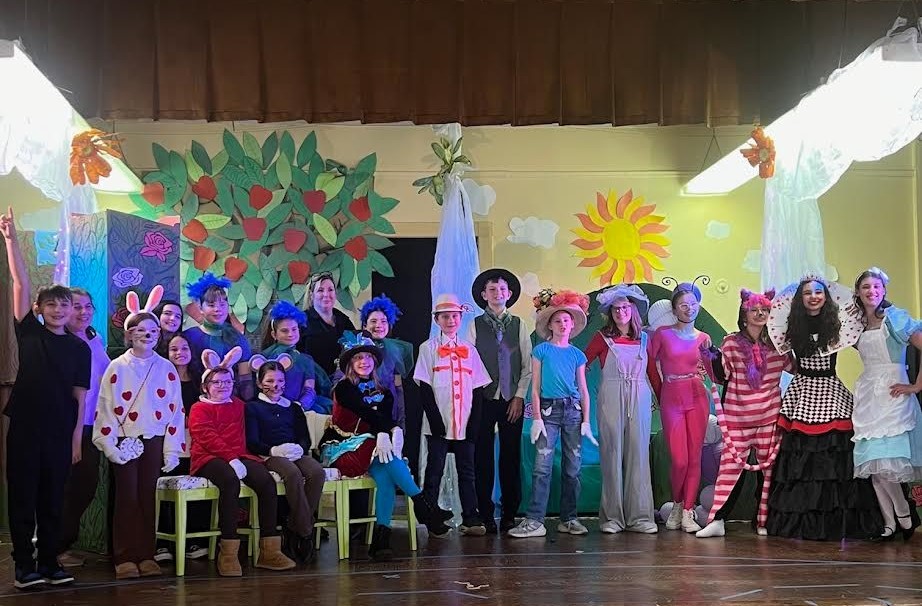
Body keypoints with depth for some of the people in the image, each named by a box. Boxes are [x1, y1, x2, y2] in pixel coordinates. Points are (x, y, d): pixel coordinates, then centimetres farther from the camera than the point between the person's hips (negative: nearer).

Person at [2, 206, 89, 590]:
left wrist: (77, 436, -1)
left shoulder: (79, 348, 7)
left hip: (61, 431, 1)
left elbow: (80, 395, 6)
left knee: (52, 500, 7)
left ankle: (49, 562, 16)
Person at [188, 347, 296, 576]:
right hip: (210, 458, -5)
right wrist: (231, 458, -19)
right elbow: (207, 438, -7)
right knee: (230, 481, -38)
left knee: (267, 481, -25)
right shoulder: (199, 409, 9)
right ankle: (228, 553, -37)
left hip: (239, 457, 5)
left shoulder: (238, 405, 26)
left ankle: (269, 551, -25)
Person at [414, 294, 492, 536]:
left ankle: (471, 518, 5)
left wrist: (474, 422, -1)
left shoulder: (469, 349, 13)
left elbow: (477, 390, 9)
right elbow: (424, 389, -3)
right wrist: (435, 421, -11)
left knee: (466, 471, 4)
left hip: (465, 424, 3)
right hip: (438, 424, -3)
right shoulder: (429, 348, 3)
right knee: (435, 470, 2)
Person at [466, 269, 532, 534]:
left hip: (513, 400, 1)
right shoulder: (475, 325, 4)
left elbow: (528, 365, 6)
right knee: (483, 457, 0)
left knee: (511, 457, 3)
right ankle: (485, 515, 7)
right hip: (484, 399, -1)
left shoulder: (518, 325, 7)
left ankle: (509, 514, 11)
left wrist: (520, 396, -2)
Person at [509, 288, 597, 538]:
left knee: (573, 467, 4)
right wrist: (536, 418, -5)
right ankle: (534, 520, -11)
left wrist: (586, 421, 5)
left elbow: (583, 389, 12)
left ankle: (569, 518, 12)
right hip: (548, 410, -3)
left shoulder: (577, 354, 11)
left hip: (573, 410, 3)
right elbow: (535, 387, 2)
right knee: (542, 466, -10)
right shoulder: (541, 351, 4)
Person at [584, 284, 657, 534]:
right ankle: (612, 516, 3)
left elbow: (652, 371, 16)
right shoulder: (602, 338, 5)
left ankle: (639, 516, 5)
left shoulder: (644, 339, 13)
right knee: (612, 455, -2)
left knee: (638, 455, 0)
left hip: (639, 400, 2)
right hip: (611, 400, -2)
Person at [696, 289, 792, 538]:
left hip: (769, 416, 2)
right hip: (738, 416, -2)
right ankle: (717, 520, -7)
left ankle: (764, 521, 14)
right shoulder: (731, 342, 2)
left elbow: (795, 367, 11)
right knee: (730, 464, -7)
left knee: (768, 467, 5)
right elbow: (722, 375, -1)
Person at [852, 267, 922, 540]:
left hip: (891, 395, -6)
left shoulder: (894, 317, -4)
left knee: (885, 460, -14)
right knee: (873, 464, 1)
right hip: (867, 396, 6)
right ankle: (889, 522, 8)